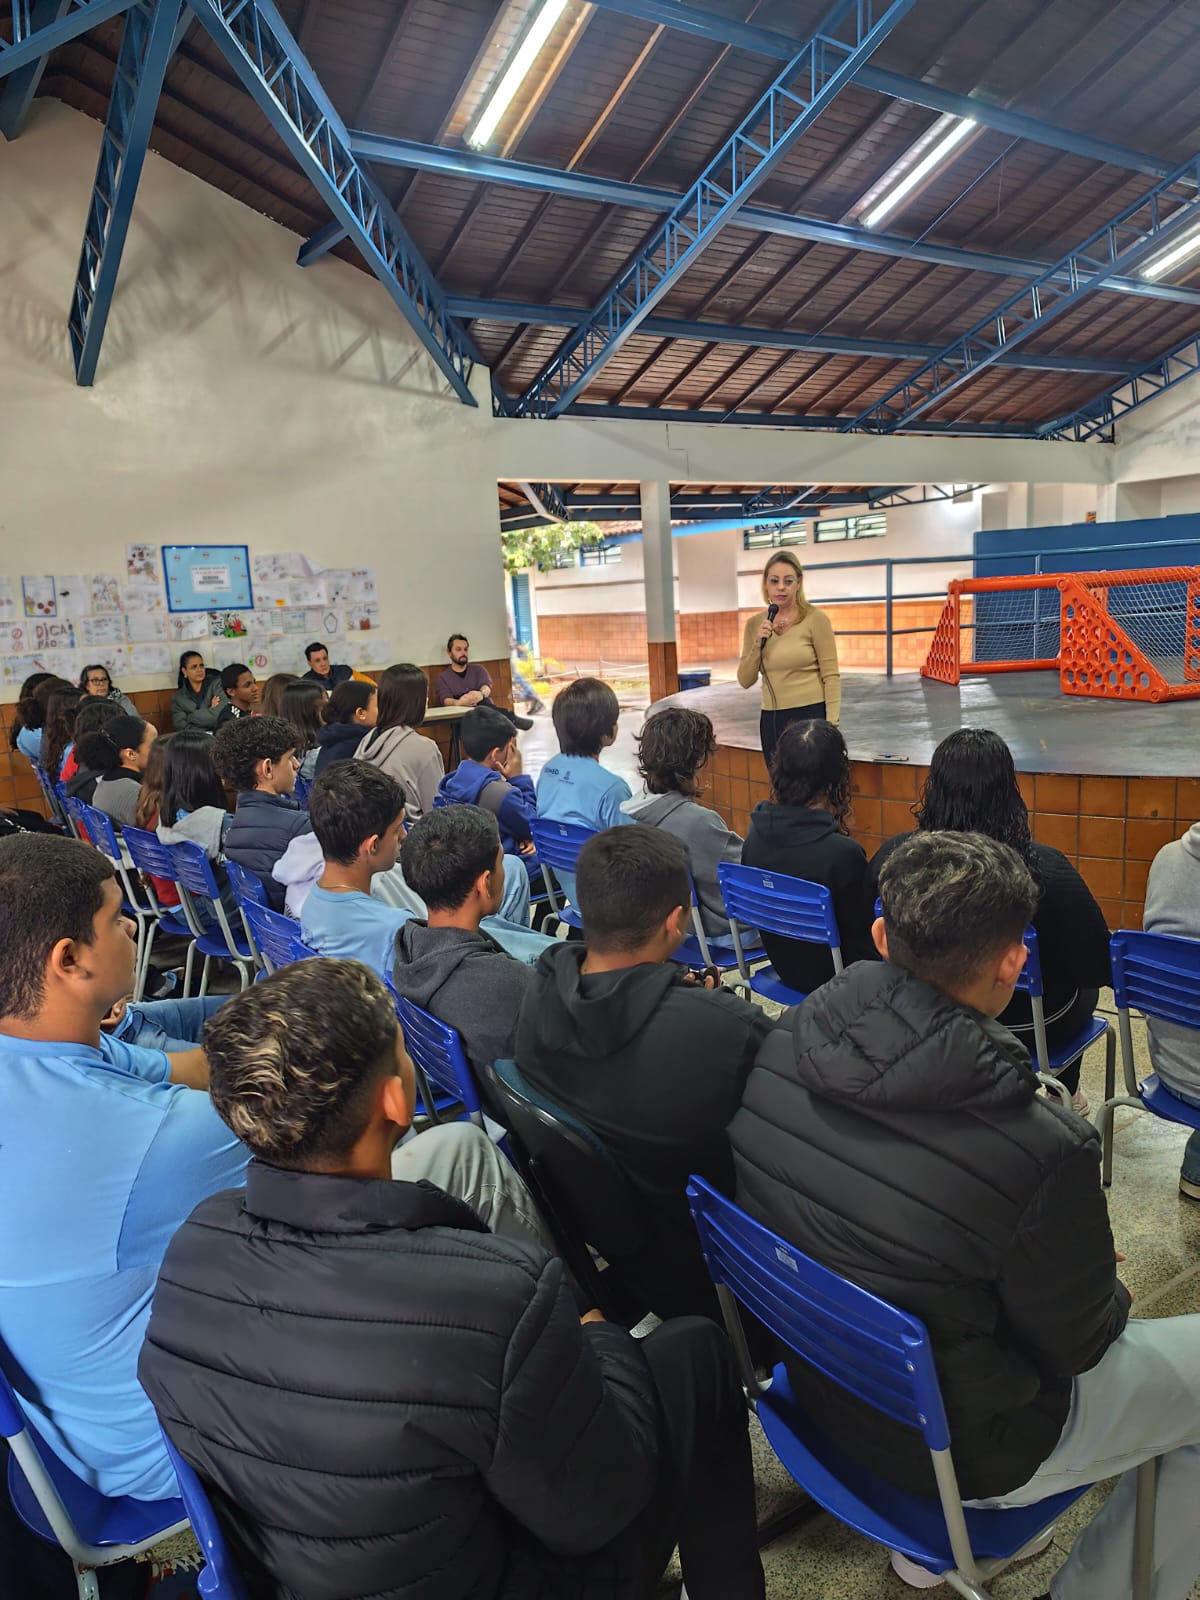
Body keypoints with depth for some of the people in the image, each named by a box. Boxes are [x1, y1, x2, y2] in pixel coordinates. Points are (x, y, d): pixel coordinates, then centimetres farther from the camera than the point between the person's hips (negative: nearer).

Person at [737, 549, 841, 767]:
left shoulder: (815, 619, -7)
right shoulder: (755, 624, 7)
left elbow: (831, 676, -9)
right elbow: (745, 681, 4)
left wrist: (831, 724, -17)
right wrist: (758, 643, -10)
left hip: (811, 716, -5)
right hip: (771, 720, 5)